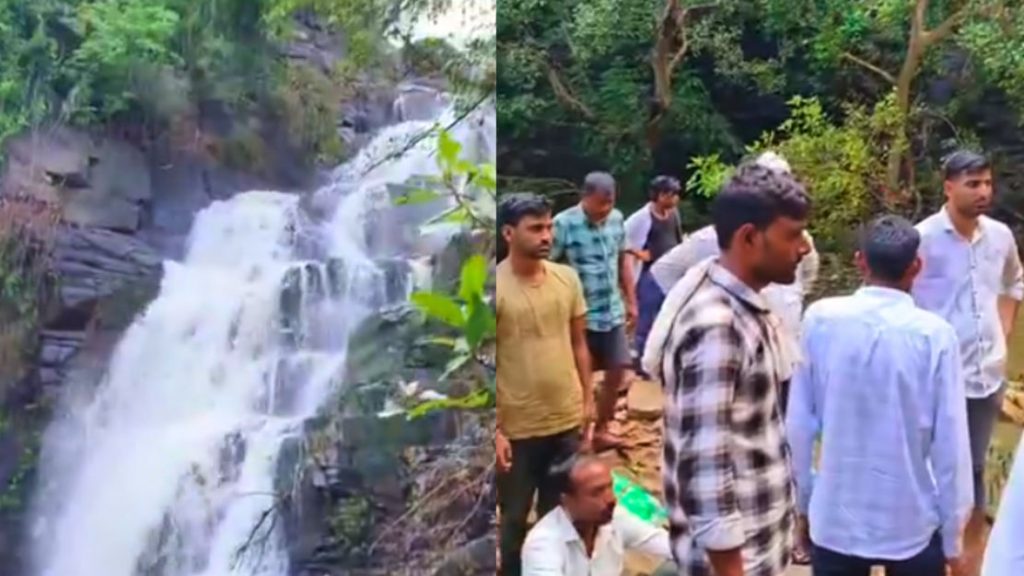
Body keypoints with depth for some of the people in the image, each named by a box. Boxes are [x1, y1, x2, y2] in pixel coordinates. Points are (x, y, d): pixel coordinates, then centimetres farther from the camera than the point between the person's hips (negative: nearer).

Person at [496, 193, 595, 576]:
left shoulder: (567, 278, 0)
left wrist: (587, 398, 9)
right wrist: (494, 430, -14)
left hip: (567, 419, 4)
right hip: (517, 427, -4)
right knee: (515, 517, 12)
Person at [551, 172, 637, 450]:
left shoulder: (617, 219, 1)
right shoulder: (563, 224, -17)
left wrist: (631, 301, 14)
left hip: (613, 312, 6)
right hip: (580, 315, -5)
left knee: (617, 371, 10)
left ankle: (601, 430, 28)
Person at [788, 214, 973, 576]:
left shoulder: (820, 319, -9)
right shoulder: (935, 335, -14)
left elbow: (799, 422, -4)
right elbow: (950, 442, -10)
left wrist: (801, 497, 9)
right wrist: (953, 536, 1)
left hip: (834, 520, 2)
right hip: (912, 524, -1)